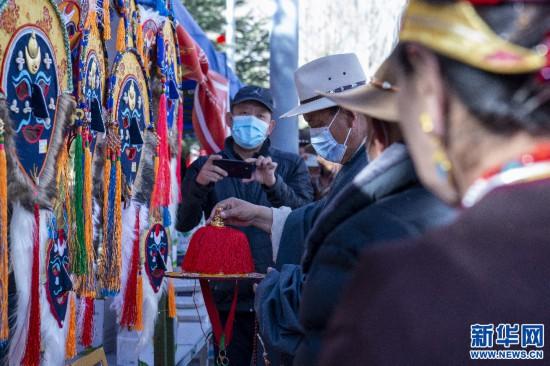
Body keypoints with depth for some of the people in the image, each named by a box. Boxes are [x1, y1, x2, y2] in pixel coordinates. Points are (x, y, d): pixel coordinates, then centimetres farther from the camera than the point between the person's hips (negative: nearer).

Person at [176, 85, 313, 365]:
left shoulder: (291, 165, 8)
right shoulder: (206, 167, 8)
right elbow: (183, 224, -3)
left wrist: (273, 184, -25)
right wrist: (199, 183, -22)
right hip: (228, 293, 1)